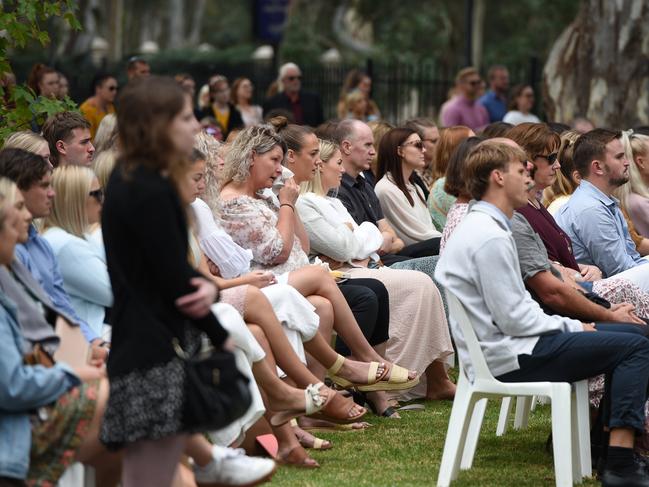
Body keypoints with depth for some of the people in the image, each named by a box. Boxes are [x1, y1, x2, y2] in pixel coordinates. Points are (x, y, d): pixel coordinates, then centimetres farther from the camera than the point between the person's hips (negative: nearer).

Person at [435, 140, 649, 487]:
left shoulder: (478, 227, 15)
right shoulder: (490, 238, -19)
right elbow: (514, 318, -20)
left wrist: (573, 326, 8)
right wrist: (572, 326, -7)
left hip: (502, 345, 11)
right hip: (507, 358, -11)